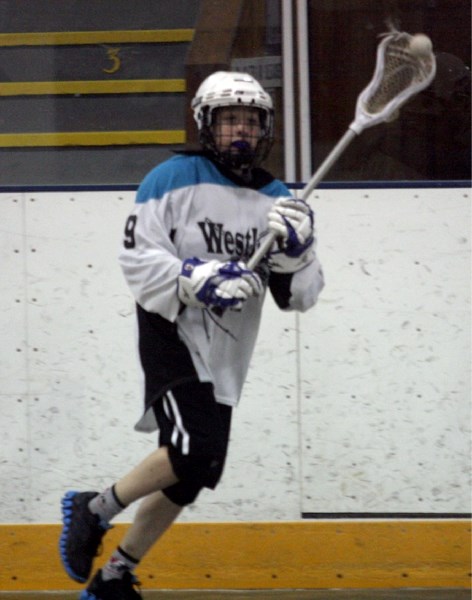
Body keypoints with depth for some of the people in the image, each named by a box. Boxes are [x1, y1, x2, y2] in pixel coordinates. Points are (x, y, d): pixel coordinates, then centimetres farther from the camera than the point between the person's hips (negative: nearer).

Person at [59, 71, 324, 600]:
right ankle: (94, 511, -3)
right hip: (172, 337, -7)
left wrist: (297, 251, -14)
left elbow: (300, 297, 6)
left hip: (224, 357, 7)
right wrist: (199, 279, -26)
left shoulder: (277, 200, 9)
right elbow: (138, 259, -14)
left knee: (194, 474, 8)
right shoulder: (174, 180, -7)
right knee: (193, 451, -23)